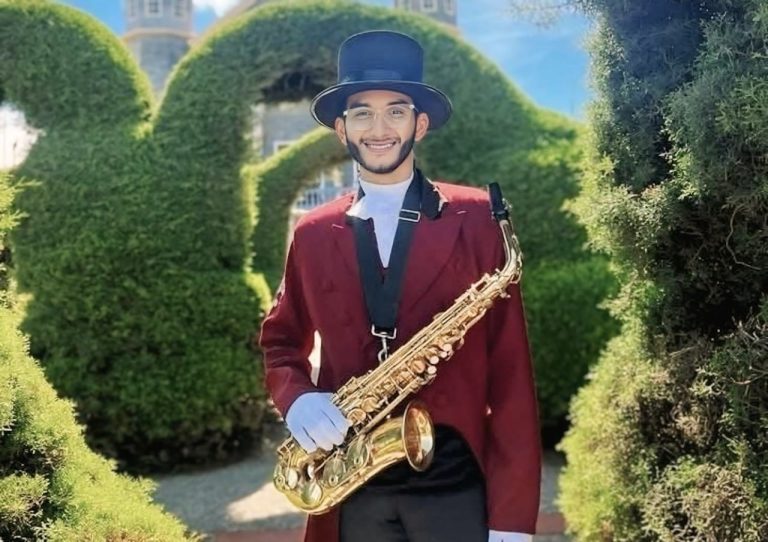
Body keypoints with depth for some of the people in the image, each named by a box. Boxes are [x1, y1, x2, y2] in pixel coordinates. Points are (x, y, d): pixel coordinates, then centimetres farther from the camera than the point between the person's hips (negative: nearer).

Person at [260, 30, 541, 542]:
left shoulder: (476, 218, -3)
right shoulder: (312, 234, 6)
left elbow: (510, 366, -5)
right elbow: (281, 341, 17)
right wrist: (297, 399, -6)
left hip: (456, 482, -2)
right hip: (353, 489, 3)